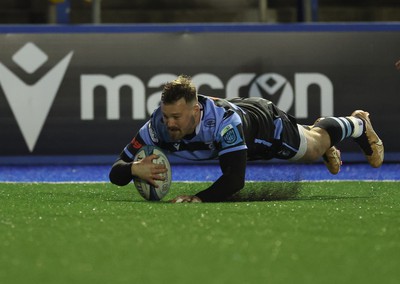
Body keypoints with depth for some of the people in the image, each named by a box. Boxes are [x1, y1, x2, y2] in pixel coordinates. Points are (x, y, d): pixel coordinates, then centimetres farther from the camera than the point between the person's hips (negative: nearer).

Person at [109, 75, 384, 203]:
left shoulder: (223, 121, -51)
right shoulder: (159, 125, -38)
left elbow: (235, 178, -54)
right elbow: (116, 172, -38)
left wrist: (200, 199, -69)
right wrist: (134, 169, -62)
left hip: (266, 121, -5)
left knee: (316, 145, 25)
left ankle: (358, 124, 56)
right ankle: (315, 127, 68)